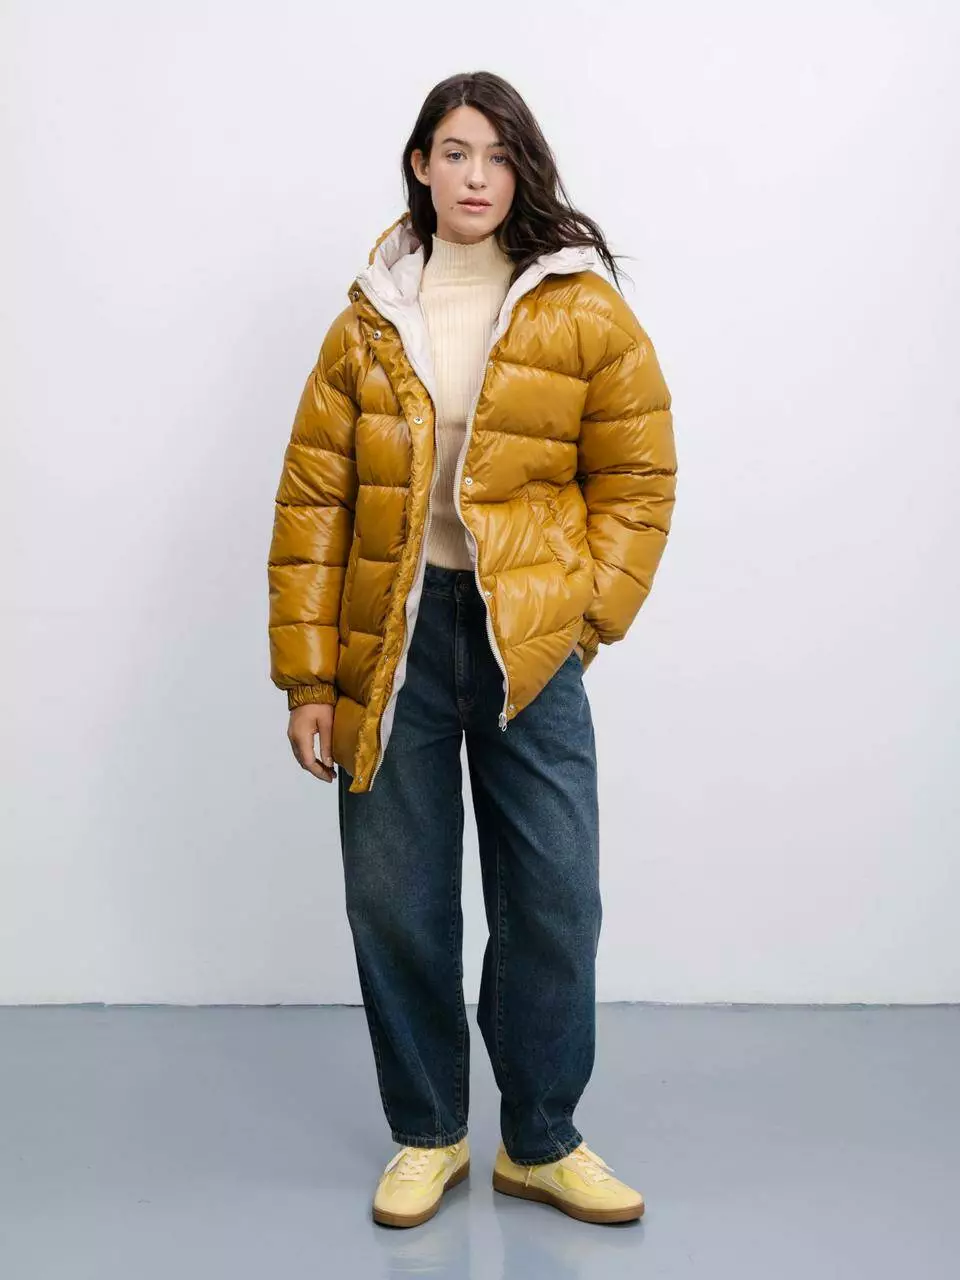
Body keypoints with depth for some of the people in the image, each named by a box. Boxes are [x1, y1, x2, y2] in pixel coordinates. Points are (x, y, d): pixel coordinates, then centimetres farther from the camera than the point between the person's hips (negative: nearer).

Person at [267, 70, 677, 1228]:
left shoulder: (585, 313, 0)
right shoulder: (370, 319, 4)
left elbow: (638, 480, 3)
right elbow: (312, 499, 1)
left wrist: (586, 615, -6)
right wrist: (307, 676, -3)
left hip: (528, 643, -1)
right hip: (390, 640, 1)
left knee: (553, 903, 2)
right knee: (395, 902, 7)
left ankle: (541, 1143, 24)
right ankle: (427, 1135, 28)